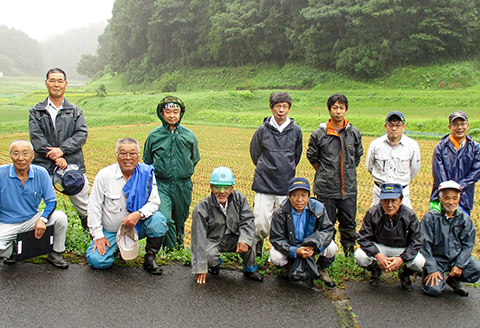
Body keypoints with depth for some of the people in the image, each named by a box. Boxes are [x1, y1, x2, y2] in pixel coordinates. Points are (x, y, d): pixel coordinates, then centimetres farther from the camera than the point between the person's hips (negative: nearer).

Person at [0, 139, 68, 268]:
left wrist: (43, 219, -22)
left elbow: (51, 201, -4)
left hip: (32, 219, 2)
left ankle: (56, 253, 4)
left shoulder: (41, 173, -8)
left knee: (60, 217, -20)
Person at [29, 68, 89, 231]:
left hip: (73, 164, 0)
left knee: (83, 205, 6)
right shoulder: (36, 112, 11)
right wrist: (56, 158, -14)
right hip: (44, 167, 0)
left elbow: (82, 134, 0)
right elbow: (36, 138, -2)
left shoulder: (75, 111, 13)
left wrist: (62, 150, -15)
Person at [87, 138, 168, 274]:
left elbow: (154, 202, -8)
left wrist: (139, 214, -29)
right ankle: (117, 247, 15)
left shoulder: (146, 173, -7)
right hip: (110, 232, 0)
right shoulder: (104, 175, -8)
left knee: (158, 220, -28)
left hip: (137, 227, 0)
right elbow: (94, 206, -5)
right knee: (97, 260, -19)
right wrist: (98, 235, -9)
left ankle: (150, 259, -7)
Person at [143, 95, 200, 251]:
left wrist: (185, 173, 12)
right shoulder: (154, 135, 2)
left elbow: (195, 158, 16)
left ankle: (179, 246, 36)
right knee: (164, 218, -20)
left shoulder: (188, 135, 3)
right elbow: (147, 161, 14)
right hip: (161, 184, -1)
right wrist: (157, 174, 10)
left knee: (180, 220, 13)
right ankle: (171, 248, -1)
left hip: (183, 186, 2)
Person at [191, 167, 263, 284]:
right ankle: (215, 263, 8)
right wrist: (200, 269, -23)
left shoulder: (239, 198, -10)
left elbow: (248, 220, -15)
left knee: (249, 237, -27)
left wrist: (244, 240, -36)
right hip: (212, 241, -2)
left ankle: (250, 269, 0)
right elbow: (198, 239, -21)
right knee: (208, 256, -33)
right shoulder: (201, 208, -20)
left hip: (233, 239, 2)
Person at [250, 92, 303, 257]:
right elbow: (255, 153, 14)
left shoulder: (296, 131, 4)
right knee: (261, 224, -3)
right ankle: (257, 243, 28)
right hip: (264, 184, -1)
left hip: (287, 185, 1)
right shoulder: (263, 130, -1)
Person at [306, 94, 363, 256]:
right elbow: (312, 157, 7)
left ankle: (349, 252, 25)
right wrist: (325, 174, 6)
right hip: (326, 188, -2)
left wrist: (348, 173, 12)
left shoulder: (355, 133, 4)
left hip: (349, 188, 2)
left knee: (349, 223, 10)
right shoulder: (318, 134, -4)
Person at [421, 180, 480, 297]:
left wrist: (459, 265, -10)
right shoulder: (431, 217, -9)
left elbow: (468, 245, 3)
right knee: (434, 290, -22)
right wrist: (432, 269, -14)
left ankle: (454, 280, 7)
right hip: (436, 258, -4)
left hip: (457, 257, 4)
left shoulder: (465, 219, 2)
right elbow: (425, 245, -9)